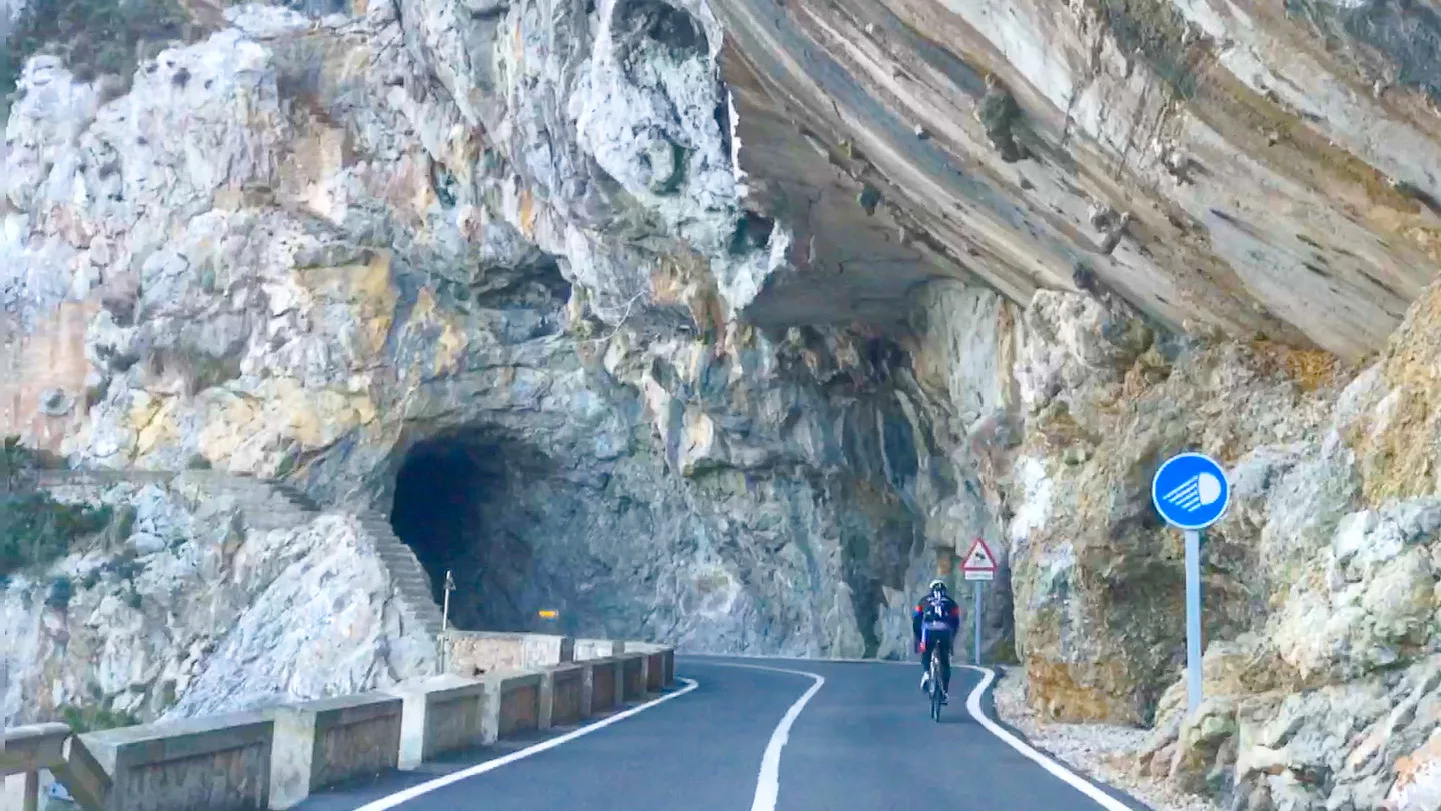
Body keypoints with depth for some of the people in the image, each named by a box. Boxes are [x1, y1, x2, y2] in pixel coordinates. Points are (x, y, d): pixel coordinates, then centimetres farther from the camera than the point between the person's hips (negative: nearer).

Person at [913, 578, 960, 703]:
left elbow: (916, 620, 21)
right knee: (945, 663, 14)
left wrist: (918, 639, 30)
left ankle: (926, 673, -6)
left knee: (925, 655, 24)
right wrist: (951, 638, 31)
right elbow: (956, 622, 20)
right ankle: (945, 692, 10)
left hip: (929, 631, -1)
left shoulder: (924, 601, 25)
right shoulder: (950, 602, 25)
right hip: (945, 632, 1)